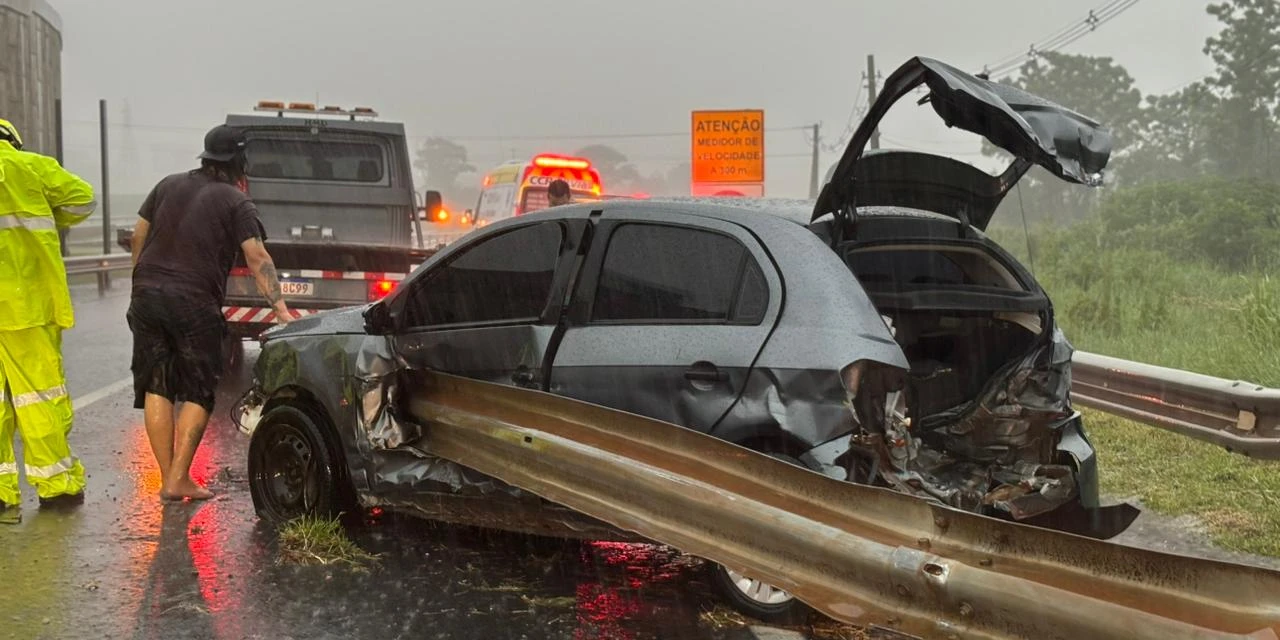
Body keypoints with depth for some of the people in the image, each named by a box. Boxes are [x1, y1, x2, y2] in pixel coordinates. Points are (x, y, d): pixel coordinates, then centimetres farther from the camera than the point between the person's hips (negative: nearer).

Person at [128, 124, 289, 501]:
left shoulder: (169, 186, 14)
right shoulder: (236, 202, -2)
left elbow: (138, 236, 16)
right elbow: (257, 257, -12)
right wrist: (280, 308, -16)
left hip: (147, 296, 5)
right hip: (195, 304, -5)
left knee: (156, 388, 9)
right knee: (197, 393, 5)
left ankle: (167, 477, 10)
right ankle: (179, 479, 0)